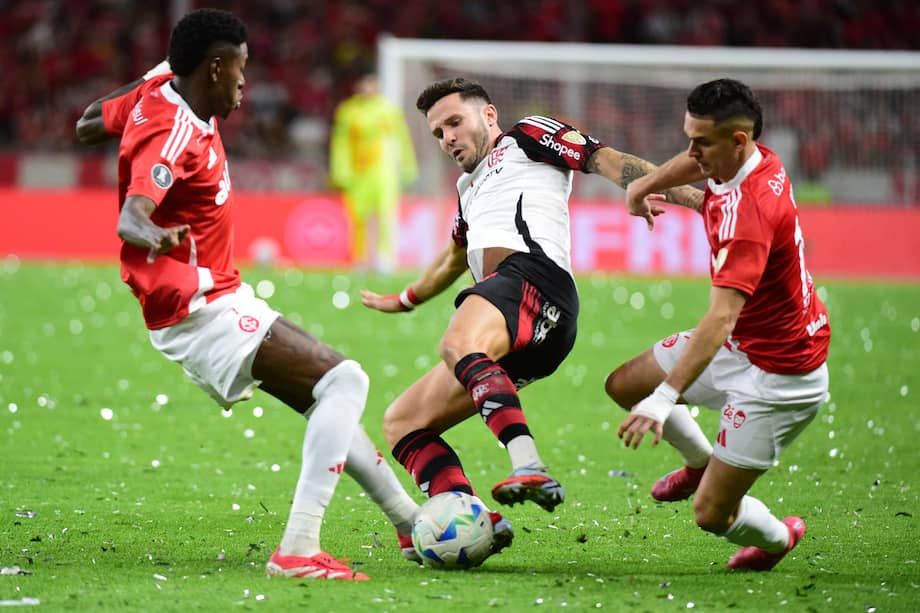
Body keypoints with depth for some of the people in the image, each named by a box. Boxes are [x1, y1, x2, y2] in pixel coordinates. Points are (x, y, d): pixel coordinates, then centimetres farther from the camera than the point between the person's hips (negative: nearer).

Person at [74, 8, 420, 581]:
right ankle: (298, 550, -28)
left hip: (221, 299, 11)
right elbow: (131, 216, -42)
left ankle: (413, 522, 36)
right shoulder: (174, 136, -25)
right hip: (202, 313, -11)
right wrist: (151, 235, -63)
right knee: (343, 380, -23)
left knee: (331, 399, 22)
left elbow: (88, 125, 21)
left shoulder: (158, 91, 3)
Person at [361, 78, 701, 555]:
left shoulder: (526, 137, 19)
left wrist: (686, 194, -12)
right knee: (401, 422, 1)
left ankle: (530, 469, -59)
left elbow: (605, 160, 5)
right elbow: (454, 259, 57)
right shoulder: (470, 187, 40)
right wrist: (403, 301, 73)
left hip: (533, 274, -9)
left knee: (457, 346, -40)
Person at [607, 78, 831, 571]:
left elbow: (721, 318, -43)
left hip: (777, 374, -10)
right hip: (742, 344, 10)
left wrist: (664, 399, -48)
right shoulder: (761, 163, -6)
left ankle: (777, 537, 27)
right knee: (623, 386, 16)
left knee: (712, 514, -7)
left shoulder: (747, 212, -34)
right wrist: (645, 184, 10)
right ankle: (702, 461, 38)